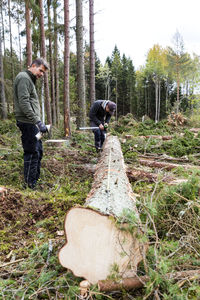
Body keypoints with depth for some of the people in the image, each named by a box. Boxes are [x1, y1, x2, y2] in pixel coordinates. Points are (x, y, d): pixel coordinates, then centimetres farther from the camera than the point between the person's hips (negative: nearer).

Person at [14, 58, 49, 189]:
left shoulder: (30, 79, 22)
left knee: (38, 151, 15)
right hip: (27, 123, -10)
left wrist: (38, 122, 17)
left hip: (32, 123, 11)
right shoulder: (24, 77, -10)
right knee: (32, 153, -7)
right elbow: (23, 102, -21)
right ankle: (30, 185, 2)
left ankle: (35, 180, 26)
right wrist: (38, 121, -25)